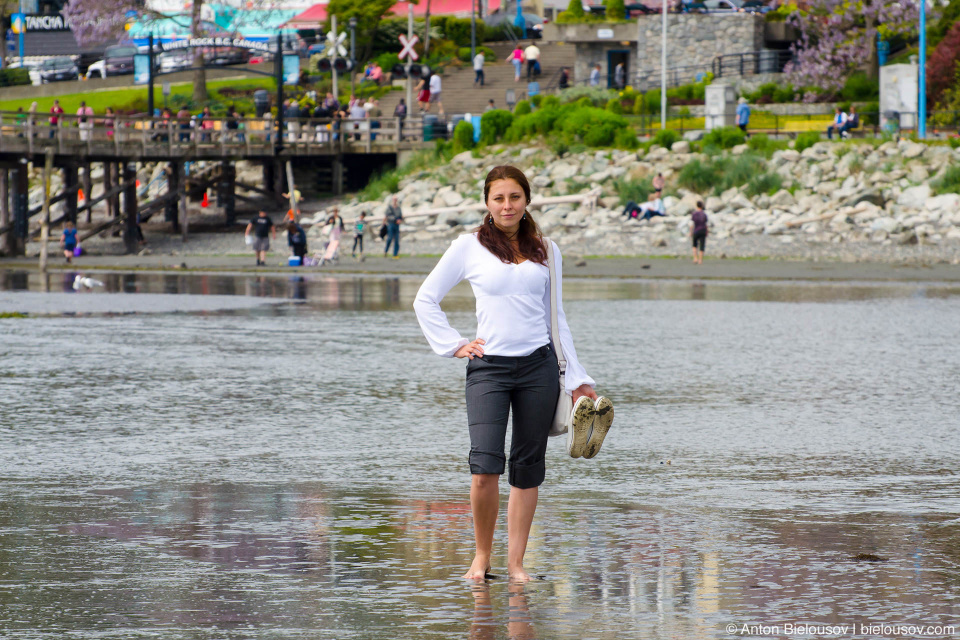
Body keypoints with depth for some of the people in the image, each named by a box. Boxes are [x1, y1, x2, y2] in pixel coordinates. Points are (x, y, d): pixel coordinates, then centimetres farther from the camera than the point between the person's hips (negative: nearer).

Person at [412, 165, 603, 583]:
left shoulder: (546, 251, 12)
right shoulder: (470, 247, 5)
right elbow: (426, 300, 11)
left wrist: (579, 379, 14)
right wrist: (453, 345, 1)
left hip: (538, 365, 2)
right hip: (489, 367, -2)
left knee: (527, 469, 3)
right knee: (485, 468, -14)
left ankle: (515, 562, 10)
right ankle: (482, 555, 4)